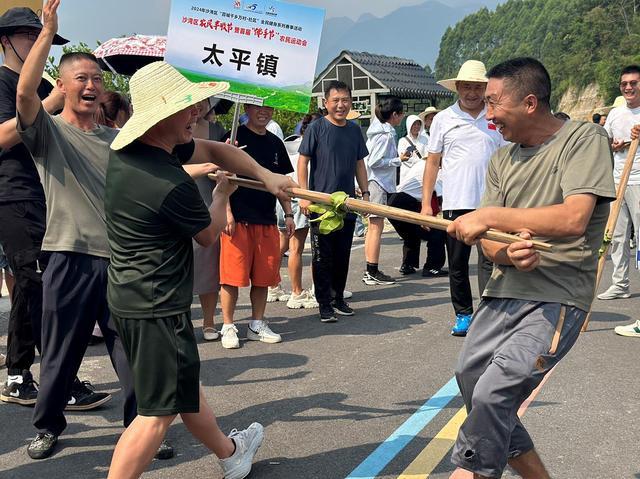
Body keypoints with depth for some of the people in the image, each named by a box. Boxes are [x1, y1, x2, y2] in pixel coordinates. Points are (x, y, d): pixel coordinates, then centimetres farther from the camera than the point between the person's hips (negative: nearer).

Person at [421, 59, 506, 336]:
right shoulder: (443, 119, 5)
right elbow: (433, 162, 7)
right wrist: (426, 203, 2)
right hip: (455, 203, 1)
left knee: (489, 261, -4)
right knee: (457, 264, 9)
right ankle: (463, 314, 22)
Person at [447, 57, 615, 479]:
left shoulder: (584, 138, -7)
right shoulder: (502, 161, 11)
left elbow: (573, 219, -22)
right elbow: (487, 242, 7)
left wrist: (490, 215, -17)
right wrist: (510, 254, -17)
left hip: (557, 299, -7)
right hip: (504, 293, 7)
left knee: (493, 392, -19)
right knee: (471, 382, 8)